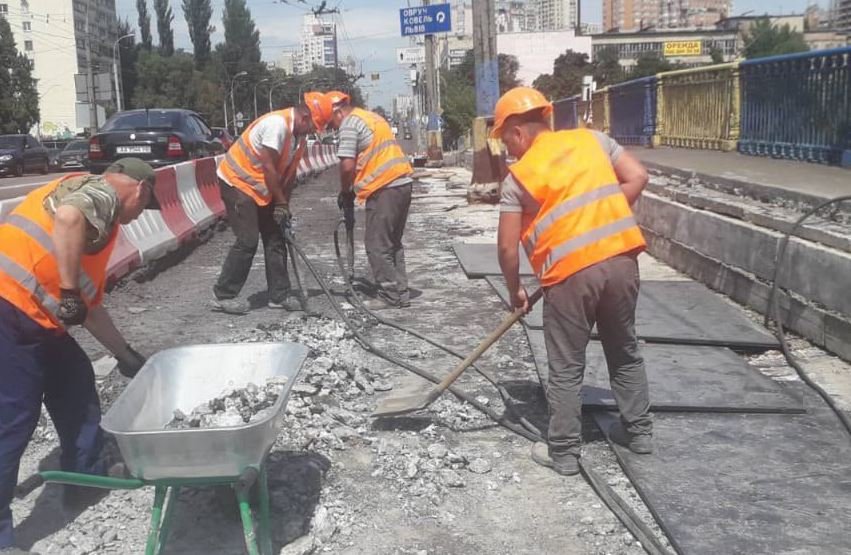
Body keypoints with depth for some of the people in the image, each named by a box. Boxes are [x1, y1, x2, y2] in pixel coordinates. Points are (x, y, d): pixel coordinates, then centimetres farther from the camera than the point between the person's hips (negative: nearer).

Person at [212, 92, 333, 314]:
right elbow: (268, 167, -24)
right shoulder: (277, 123, -25)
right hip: (237, 182, -9)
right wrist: (280, 203, -17)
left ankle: (279, 294, 14)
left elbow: (289, 172, 8)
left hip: (261, 189, 9)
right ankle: (223, 296, -3)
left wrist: (284, 204, 2)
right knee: (247, 241, -13)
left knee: (275, 240, 7)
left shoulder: (299, 134, 5)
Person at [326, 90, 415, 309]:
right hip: (403, 182, 9)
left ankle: (389, 295, 4)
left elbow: (347, 165, -14)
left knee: (376, 245, 0)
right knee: (393, 243, 16)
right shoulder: (372, 117, 22)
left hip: (384, 189, -9)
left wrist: (345, 192, 3)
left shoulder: (349, 123, -6)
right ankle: (401, 293, 18)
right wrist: (353, 189, 17)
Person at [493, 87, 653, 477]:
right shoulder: (592, 139, 12)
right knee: (625, 352, 21)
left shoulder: (519, 175, 1)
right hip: (621, 258, 5)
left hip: (571, 271, -4)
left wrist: (515, 291, 14)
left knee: (566, 369, 8)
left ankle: (563, 453, 17)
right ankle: (638, 431, 33)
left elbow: (508, 247, -1)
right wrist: (607, 220, 16)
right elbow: (637, 177, 8)